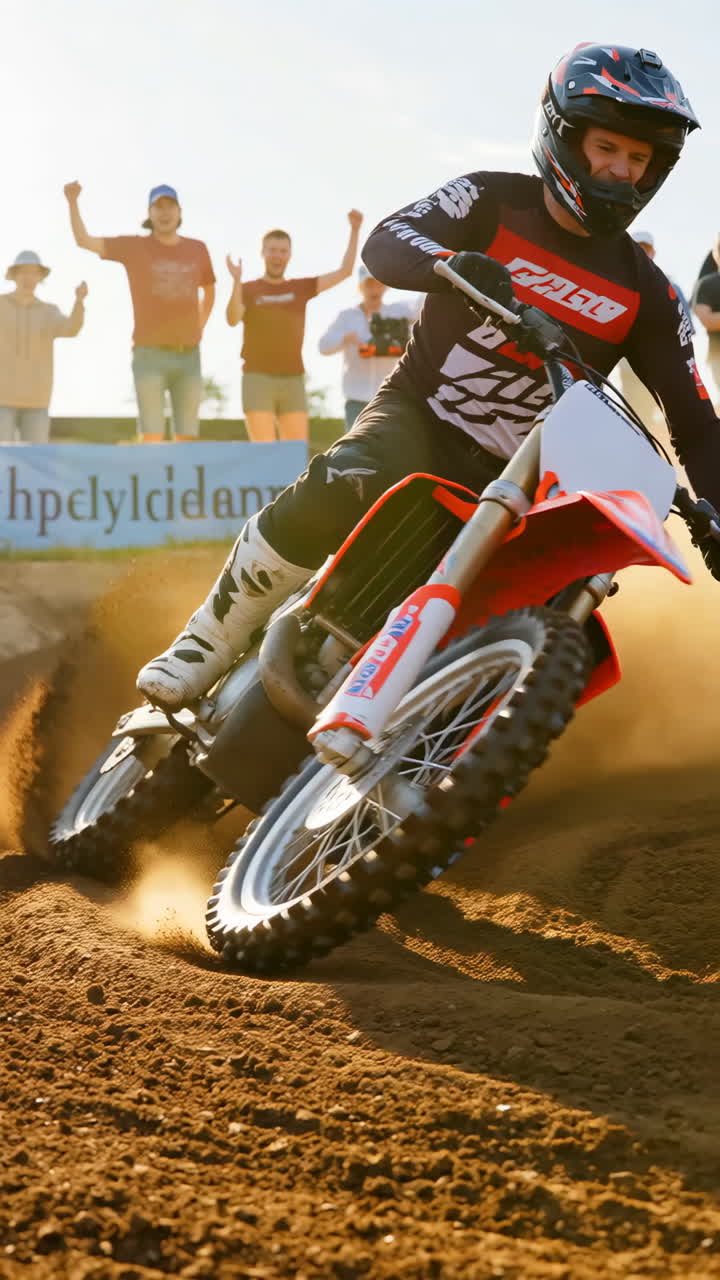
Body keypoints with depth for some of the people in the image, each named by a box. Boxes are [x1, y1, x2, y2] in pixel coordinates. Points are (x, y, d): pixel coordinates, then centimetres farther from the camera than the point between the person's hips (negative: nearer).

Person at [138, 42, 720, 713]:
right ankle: (204, 646, -22)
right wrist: (451, 263, -41)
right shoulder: (491, 203, -1)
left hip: (512, 478, 4)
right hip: (418, 413, -4)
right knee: (334, 492, -35)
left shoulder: (645, 293, 4)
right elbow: (385, 242, -18)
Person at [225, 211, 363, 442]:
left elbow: (344, 271, 7)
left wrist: (354, 230, -1)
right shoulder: (247, 291, 4)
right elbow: (232, 320, -16)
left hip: (293, 383, 3)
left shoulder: (301, 288, 13)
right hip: (258, 382, -3)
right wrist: (236, 280, -29)